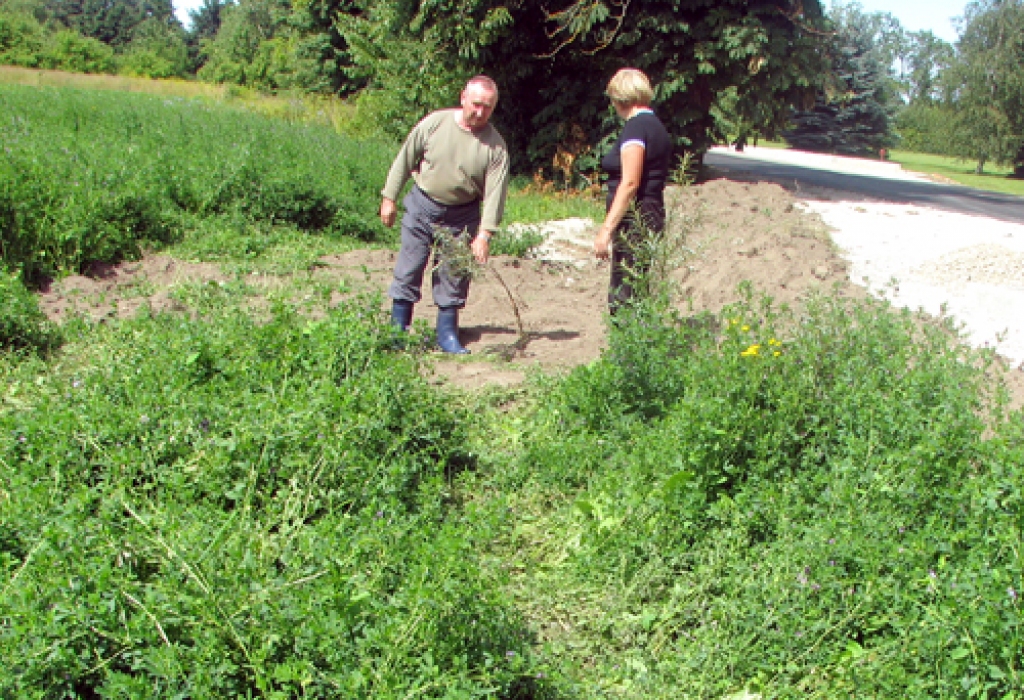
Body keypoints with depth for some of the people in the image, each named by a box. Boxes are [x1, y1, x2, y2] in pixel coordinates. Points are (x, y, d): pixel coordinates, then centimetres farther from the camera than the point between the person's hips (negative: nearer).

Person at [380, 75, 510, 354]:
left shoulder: (495, 146, -11)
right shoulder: (435, 123, -10)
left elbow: (495, 192, -14)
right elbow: (405, 160, 0)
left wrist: (484, 234, -22)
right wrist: (389, 198, 2)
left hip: (462, 216, 0)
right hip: (421, 205, 0)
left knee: (454, 275, 4)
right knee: (409, 268, 2)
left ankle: (447, 332, 16)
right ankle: (398, 327, 14)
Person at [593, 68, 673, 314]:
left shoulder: (636, 127, -12)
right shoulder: (656, 126, 17)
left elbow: (630, 184, -20)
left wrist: (607, 228, -20)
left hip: (634, 222, -10)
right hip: (652, 217, 10)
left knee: (623, 301, -8)